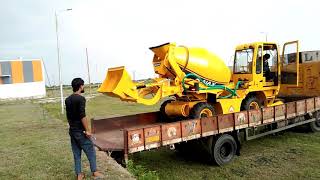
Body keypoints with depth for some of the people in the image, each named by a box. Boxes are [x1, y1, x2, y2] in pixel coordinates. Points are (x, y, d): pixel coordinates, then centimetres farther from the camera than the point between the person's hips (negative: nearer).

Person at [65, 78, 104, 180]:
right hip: (80, 131, -8)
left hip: (72, 130, 8)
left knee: (76, 153, 13)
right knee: (90, 151, 6)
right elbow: (82, 116, -22)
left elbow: (68, 116, 14)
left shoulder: (68, 100, 8)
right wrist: (87, 130, -17)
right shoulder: (81, 99, -17)